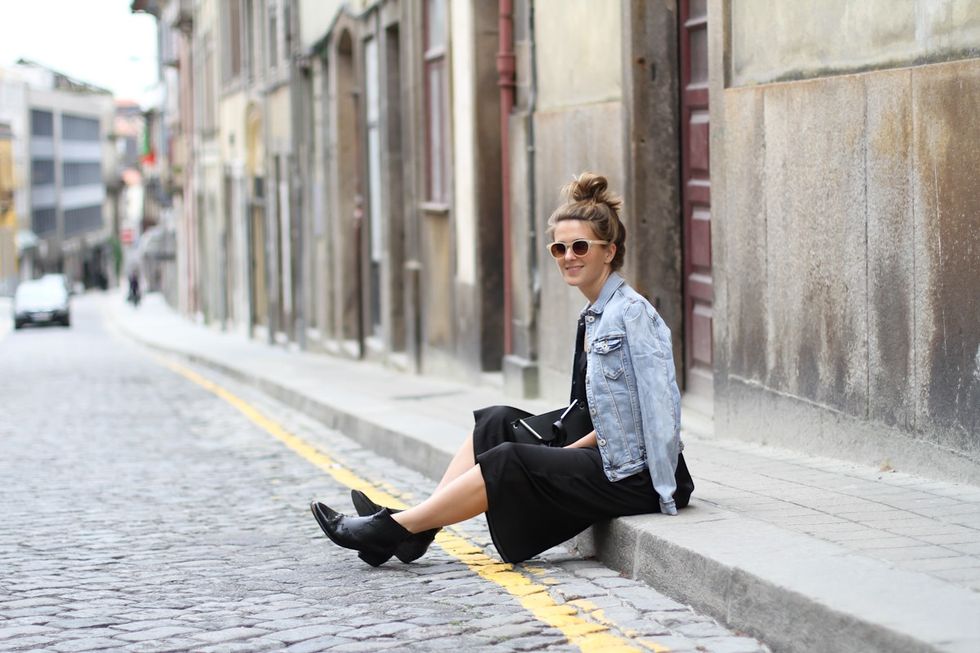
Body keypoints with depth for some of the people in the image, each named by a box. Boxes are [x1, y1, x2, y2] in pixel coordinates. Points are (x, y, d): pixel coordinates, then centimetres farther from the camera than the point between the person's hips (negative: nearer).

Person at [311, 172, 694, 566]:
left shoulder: (630, 313, -14)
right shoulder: (593, 318, 14)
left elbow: (660, 406, -19)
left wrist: (666, 497, -21)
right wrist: (572, 449, 5)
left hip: (636, 478, -9)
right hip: (611, 462, 9)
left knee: (509, 463, -13)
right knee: (498, 423, 2)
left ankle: (394, 529, -4)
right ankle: (415, 530, -2)